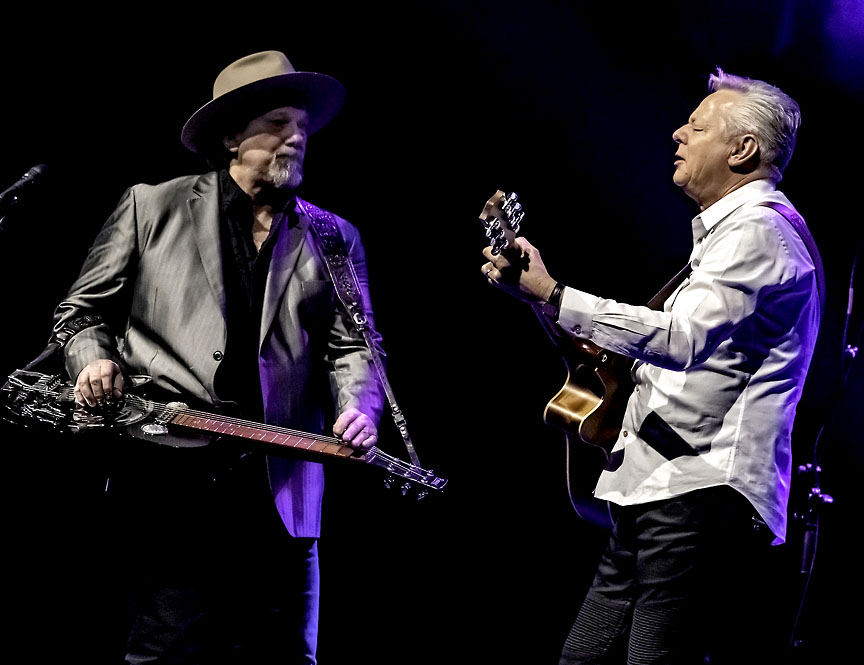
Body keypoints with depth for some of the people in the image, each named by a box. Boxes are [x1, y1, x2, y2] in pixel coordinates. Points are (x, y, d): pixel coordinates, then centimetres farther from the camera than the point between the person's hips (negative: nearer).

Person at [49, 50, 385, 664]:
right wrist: (92, 359, -7)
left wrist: (357, 407, -11)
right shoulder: (150, 207, 10)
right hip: (171, 475, -3)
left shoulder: (334, 239, 16)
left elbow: (353, 345, 9)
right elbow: (81, 310, 14)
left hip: (280, 488, 3)